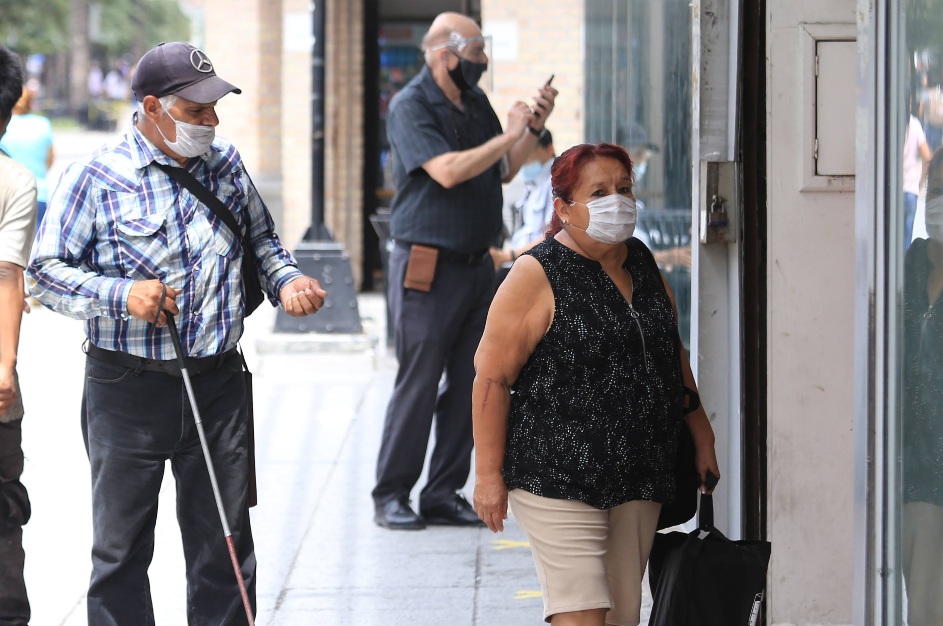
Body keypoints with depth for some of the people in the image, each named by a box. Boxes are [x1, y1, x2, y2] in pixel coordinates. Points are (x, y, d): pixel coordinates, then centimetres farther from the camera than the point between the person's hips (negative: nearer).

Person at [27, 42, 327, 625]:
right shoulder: (97, 177, -7)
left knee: (225, 544, 7)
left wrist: (286, 280, 3)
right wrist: (122, 294, -20)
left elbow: (261, 238, 23)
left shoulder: (226, 165, 9)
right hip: (128, 388, -4)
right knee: (121, 548, 5)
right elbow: (47, 269, -6)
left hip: (218, 382, 4)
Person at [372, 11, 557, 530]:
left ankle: (443, 495, 13)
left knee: (468, 385, 6)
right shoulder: (410, 106, -10)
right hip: (427, 268, -7)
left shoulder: (475, 101, 12)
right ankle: (390, 497, 4)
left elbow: (503, 172, 18)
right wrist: (508, 136, -15)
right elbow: (448, 171, -22)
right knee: (418, 386, -5)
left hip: (476, 266, 7)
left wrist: (534, 128, 5)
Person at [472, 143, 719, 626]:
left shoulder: (641, 264, 12)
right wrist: (489, 474, -13)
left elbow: (672, 354, 24)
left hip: (638, 480, 7)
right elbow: (492, 376, -10)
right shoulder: (538, 275, -8)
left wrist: (702, 437, 22)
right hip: (559, 479, -7)